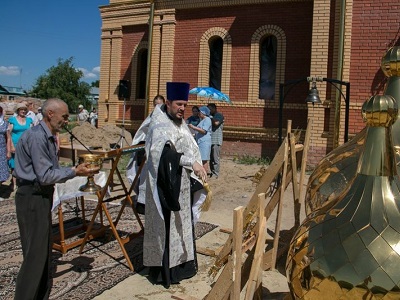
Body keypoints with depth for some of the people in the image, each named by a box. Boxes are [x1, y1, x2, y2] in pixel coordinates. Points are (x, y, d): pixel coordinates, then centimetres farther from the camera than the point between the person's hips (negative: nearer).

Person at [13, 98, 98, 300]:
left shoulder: (48, 137, 12)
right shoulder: (36, 137, -19)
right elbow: (45, 176, -21)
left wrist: (75, 169, 7)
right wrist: (74, 172, -16)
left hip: (41, 196, 10)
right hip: (32, 198, -10)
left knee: (44, 250, 17)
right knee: (35, 253, -3)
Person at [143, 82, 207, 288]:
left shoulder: (181, 124, 12)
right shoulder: (159, 126, -16)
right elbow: (164, 151, -35)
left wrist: (196, 172, 16)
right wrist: (192, 162, -43)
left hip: (181, 186, 9)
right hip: (165, 187, -9)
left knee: (181, 225, 16)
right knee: (166, 227, -2)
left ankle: (180, 264, 29)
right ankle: (163, 270, 10)